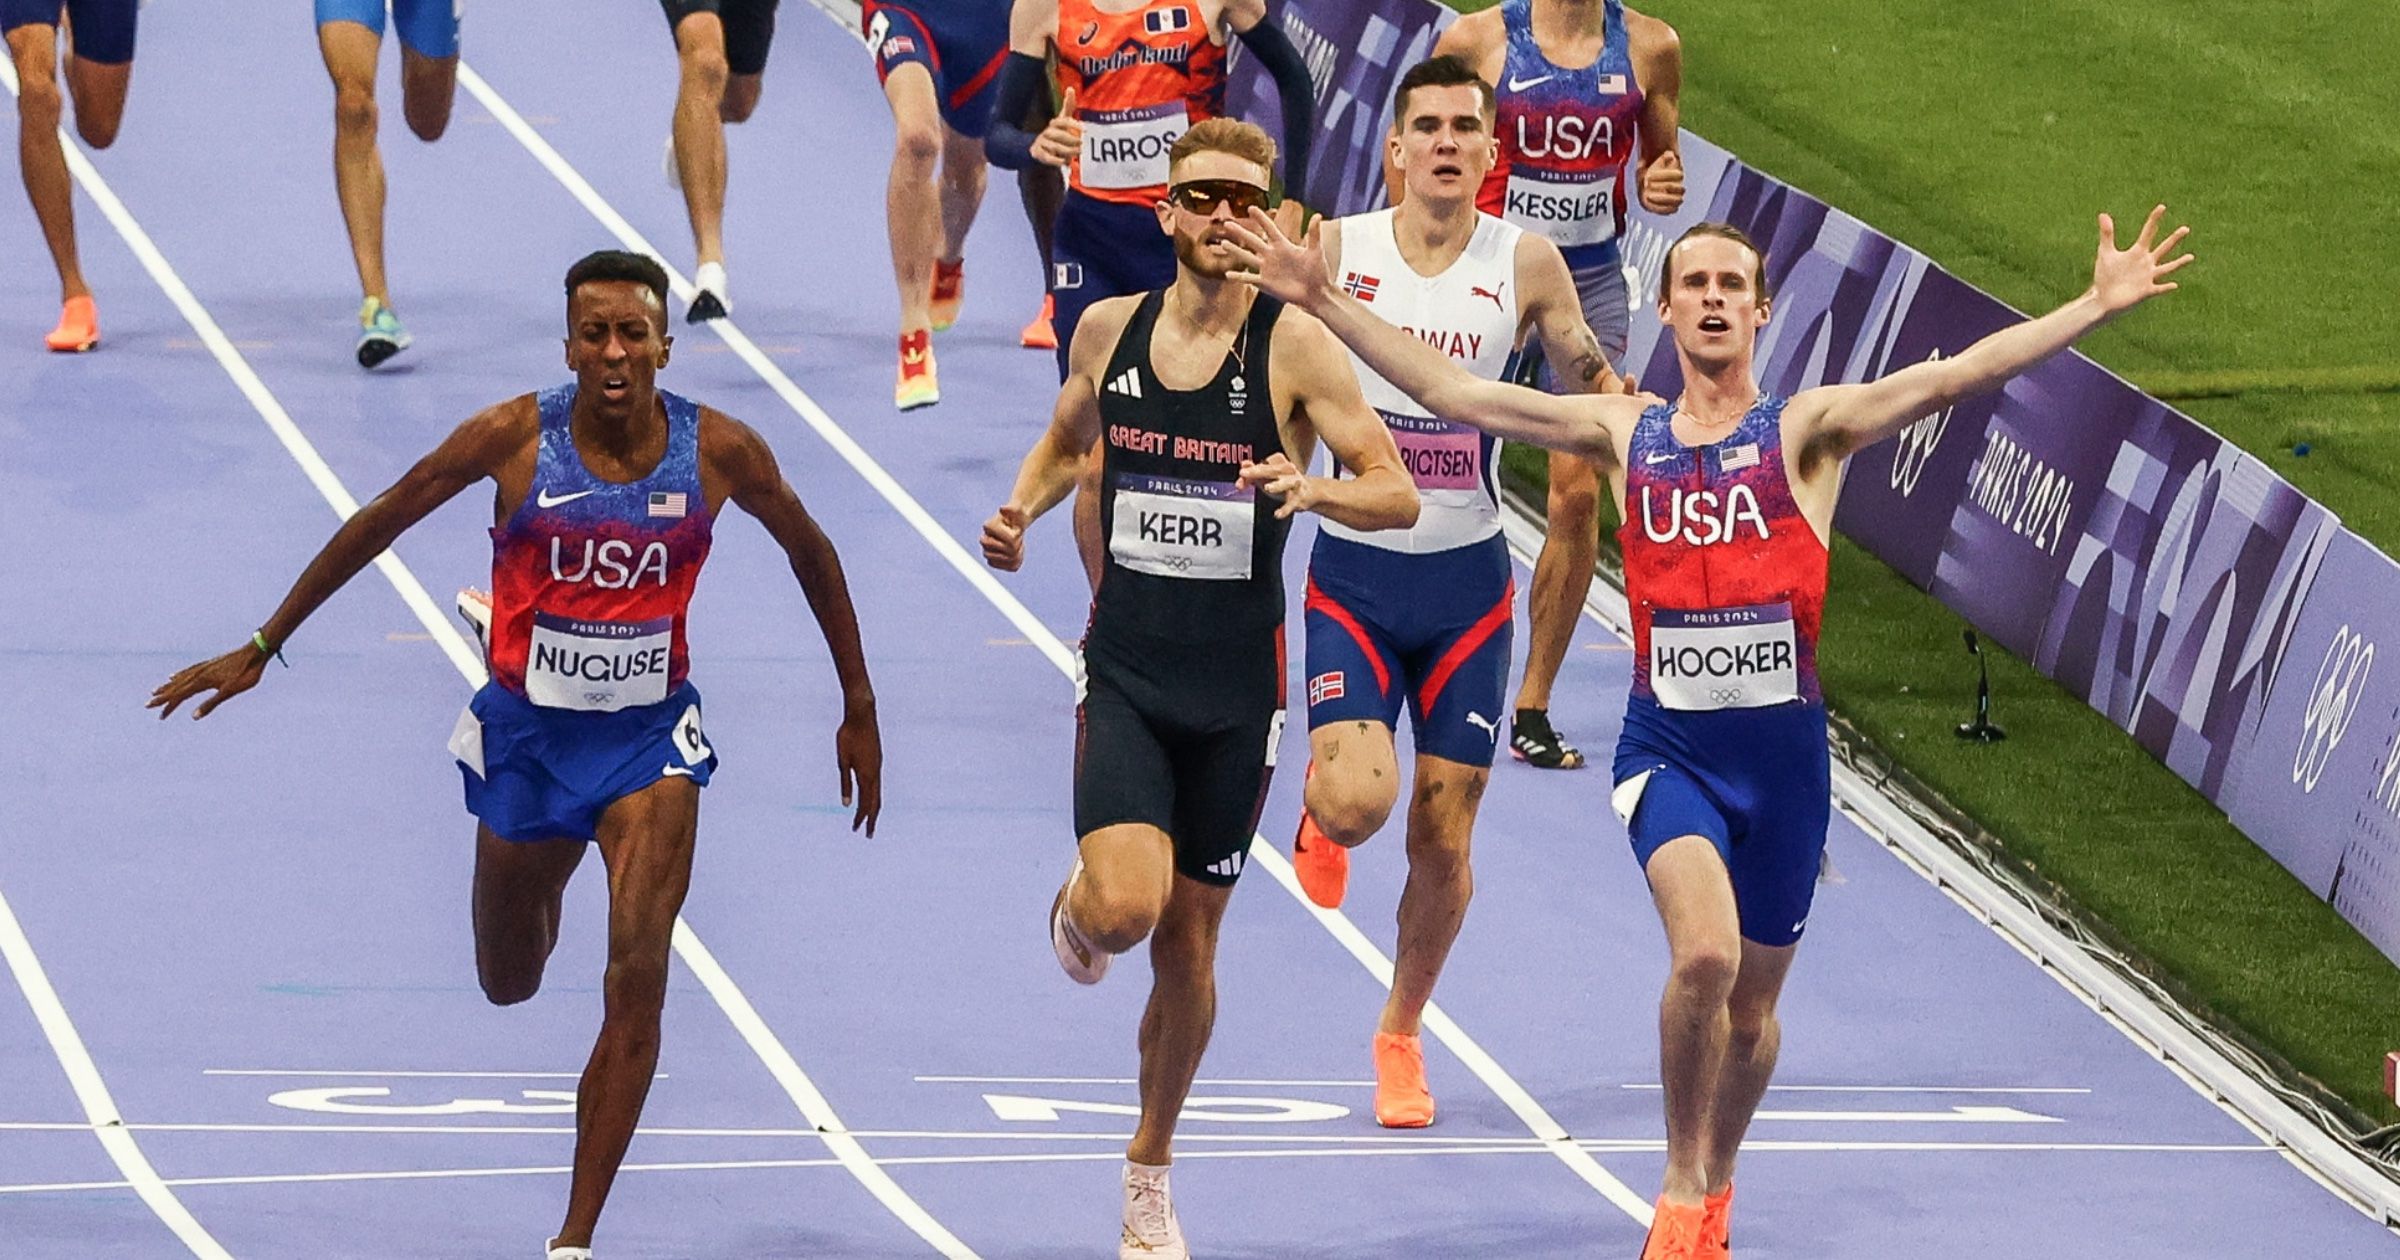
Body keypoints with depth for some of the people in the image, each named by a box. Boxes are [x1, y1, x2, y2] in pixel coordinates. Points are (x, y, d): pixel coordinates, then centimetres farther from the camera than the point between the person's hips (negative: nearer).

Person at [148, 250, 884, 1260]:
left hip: (650, 740, -1)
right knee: (509, 984, 18)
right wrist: (260, 650, 0)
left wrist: (859, 710, 12)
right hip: (527, 734, 1)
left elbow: (810, 552, 5)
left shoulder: (720, 452, -13)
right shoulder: (512, 439, -15)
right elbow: (376, 525, -3)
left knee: (637, 977, -17)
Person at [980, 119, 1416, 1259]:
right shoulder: (1108, 329, 1)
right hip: (1125, 671, 1)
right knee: (1126, 906, -21)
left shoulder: (1297, 348, -9)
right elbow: (1067, 440, 21)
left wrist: (1318, 489, -31)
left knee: (1188, 944, 9)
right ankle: (1078, 903, 19)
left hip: (1236, 689, -1)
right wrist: (1023, 510, 1)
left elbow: (1399, 493, -10)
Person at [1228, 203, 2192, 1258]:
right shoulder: (1623, 433, 8)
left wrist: (2099, 307, -22)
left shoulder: (1807, 430, 1)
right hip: (1667, 744, 0)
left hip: (1783, 745, 0)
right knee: (1704, 955, -24)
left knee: (1752, 1000, 11)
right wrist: (1321, 301, 3)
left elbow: (1958, 373, -10)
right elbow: (1447, 390, 8)